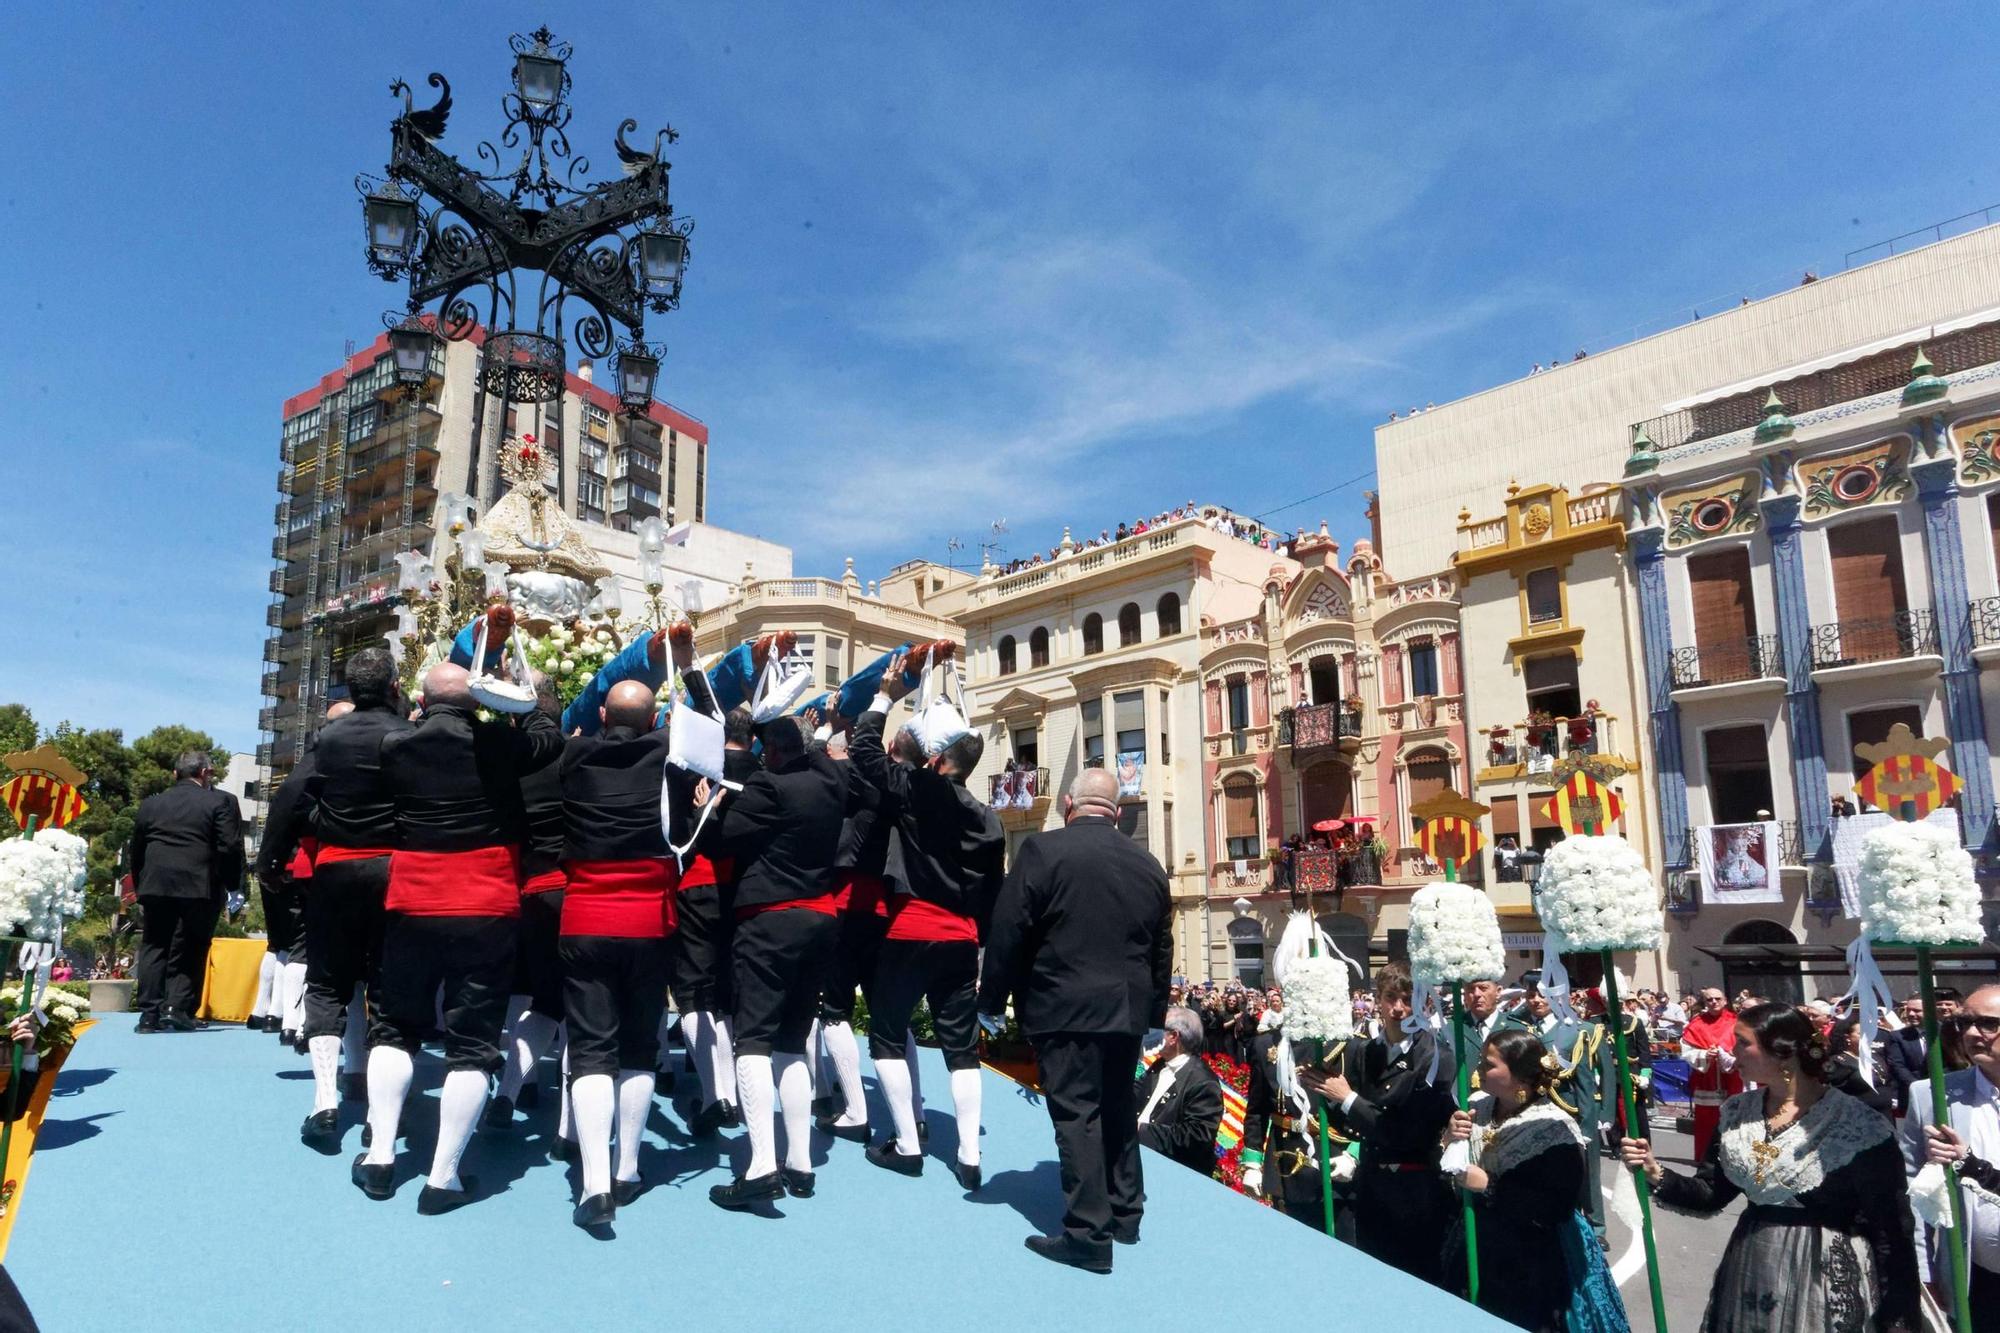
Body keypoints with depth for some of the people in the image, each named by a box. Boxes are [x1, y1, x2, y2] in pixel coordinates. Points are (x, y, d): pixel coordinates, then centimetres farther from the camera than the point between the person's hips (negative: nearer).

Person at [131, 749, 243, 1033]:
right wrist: (231, 885, 2)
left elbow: (137, 851, 15)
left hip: (156, 886, 4)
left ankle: (149, 1012, 7)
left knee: (154, 948, 11)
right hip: (201, 888, -4)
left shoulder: (150, 804, 14)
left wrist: (140, 888, 21)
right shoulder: (221, 802, -1)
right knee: (190, 949, 4)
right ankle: (178, 1007, -4)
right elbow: (231, 848, -7)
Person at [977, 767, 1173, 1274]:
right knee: (1118, 1110, 19)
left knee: (1077, 1114, -1)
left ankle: (1089, 1234, 0)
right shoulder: (1148, 865, 8)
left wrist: (992, 1000, 0)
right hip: (1127, 1010, 6)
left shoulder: (1043, 850, -9)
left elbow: (1008, 932, -10)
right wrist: (1154, 1011, 23)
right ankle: (1125, 1213, 29)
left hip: (1065, 1008, -6)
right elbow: (1162, 948, 14)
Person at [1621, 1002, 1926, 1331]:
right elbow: (1709, 1196, 6)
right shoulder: (1738, 1113, 2)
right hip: (1749, 1276, 6)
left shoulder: (1856, 1125, -15)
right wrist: (1656, 1174, -12)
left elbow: (1892, 1229, -13)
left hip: (1829, 1284, -5)